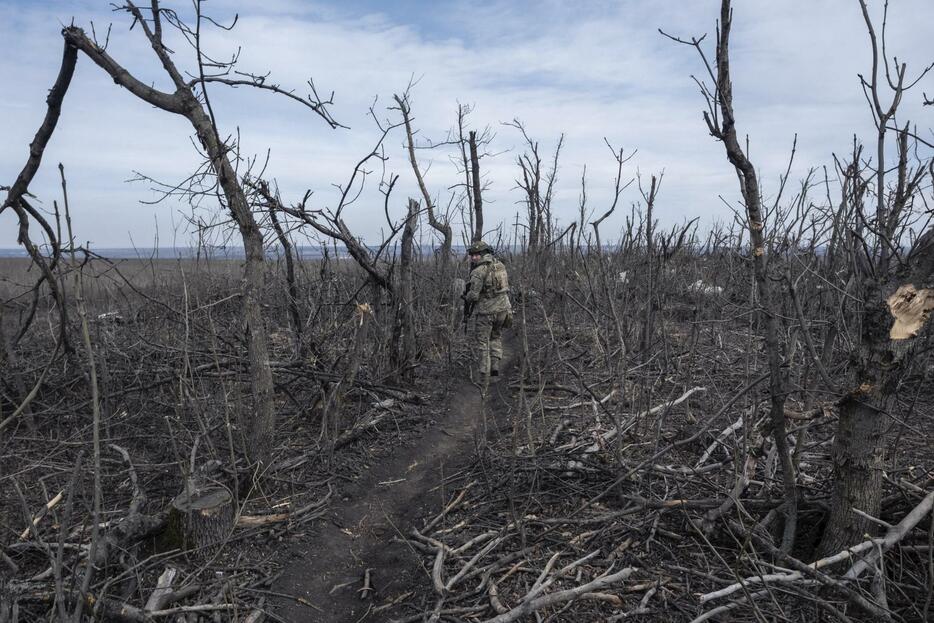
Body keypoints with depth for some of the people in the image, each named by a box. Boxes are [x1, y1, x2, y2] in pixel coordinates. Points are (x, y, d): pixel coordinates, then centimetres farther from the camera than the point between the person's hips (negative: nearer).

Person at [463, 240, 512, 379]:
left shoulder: (478, 271, -16)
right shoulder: (500, 264, 6)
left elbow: (473, 295, -18)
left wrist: (466, 297, 3)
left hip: (486, 311, -6)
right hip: (503, 308, 6)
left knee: (481, 343, 7)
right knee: (496, 337, 25)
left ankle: (484, 374, 7)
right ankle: (495, 365, 12)